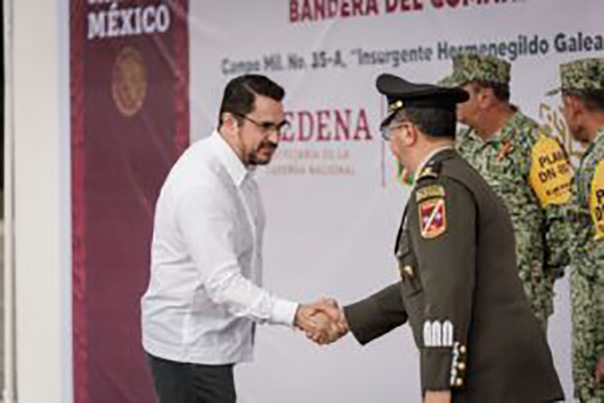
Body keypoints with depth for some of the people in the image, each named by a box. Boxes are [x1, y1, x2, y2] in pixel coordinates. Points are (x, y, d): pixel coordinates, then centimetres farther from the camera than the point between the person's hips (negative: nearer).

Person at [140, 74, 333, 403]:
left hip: (211, 340, 10)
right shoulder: (201, 183, -24)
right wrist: (293, 314, -34)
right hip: (188, 347, -10)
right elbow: (223, 283, -29)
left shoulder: (236, 170, 7)